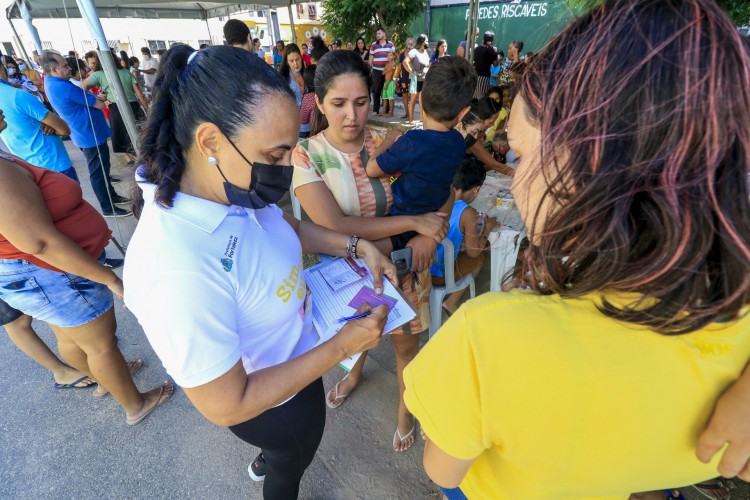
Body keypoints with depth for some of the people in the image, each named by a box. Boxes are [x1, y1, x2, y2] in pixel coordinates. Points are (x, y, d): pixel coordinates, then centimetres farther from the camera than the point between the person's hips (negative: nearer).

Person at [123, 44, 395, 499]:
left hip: (293, 357, 7)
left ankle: (266, 461, 74)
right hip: (270, 405, -7)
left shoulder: (232, 186, -20)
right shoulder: (178, 271, -44)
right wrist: (340, 347, -30)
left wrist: (356, 246, -12)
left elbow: (288, 227, 1)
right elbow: (226, 407, -31)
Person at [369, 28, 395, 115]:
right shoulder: (373, 45, 6)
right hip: (377, 70, -1)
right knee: (376, 90, -1)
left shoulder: (391, 44, 9)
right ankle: (376, 109, 4)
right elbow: (371, 58, 5)